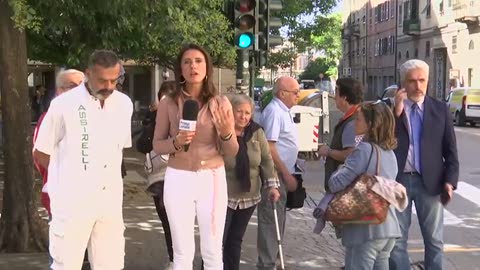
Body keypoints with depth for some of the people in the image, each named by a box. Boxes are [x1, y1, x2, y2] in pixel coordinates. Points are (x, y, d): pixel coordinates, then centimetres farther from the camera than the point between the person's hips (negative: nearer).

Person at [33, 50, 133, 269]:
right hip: (72, 201, -4)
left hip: (110, 200, 4)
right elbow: (40, 153, 0)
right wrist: (70, 175, 6)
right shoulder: (64, 104, -9)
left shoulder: (124, 104, 4)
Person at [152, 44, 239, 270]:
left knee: (212, 251, 6)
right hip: (178, 180, 0)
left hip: (212, 179, 0)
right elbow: (157, 145, 4)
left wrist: (226, 133, -20)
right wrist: (176, 142, -16)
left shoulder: (221, 103, -1)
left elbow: (232, 152, 0)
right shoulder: (168, 103, -1)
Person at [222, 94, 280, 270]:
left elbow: (266, 159, 3)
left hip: (249, 197, 4)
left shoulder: (256, 132, -1)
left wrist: (272, 185, -5)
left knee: (235, 240, 16)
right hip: (224, 197, -4)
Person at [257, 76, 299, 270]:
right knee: (271, 220, -5)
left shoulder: (283, 111, 14)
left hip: (282, 174, 10)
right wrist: (286, 174, -19)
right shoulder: (274, 111, -16)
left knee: (277, 218, 17)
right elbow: (269, 147, -21)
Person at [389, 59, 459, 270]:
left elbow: (450, 150, 4)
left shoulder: (440, 109, 3)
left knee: (434, 240, 9)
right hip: (398, 180, -1)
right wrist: (396, 112, -18)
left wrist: (450, 181, -6)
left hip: (430, 182, 1)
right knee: (396, 240, 9)